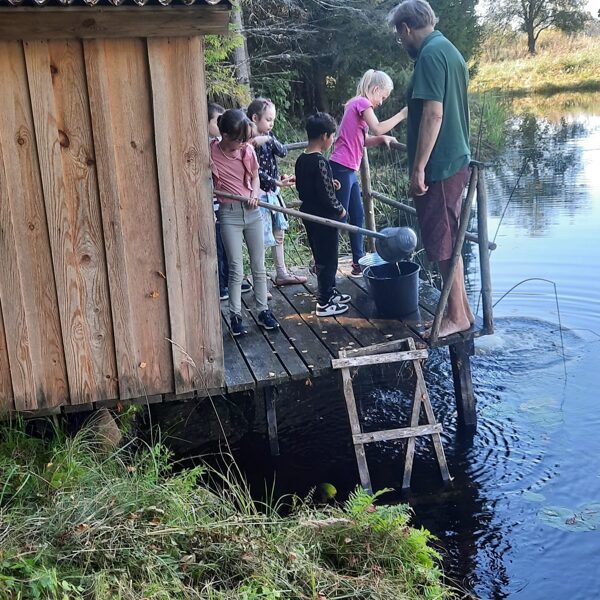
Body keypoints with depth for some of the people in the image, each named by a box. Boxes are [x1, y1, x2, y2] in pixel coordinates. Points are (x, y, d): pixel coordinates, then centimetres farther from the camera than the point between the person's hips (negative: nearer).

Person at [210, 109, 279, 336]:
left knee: (259, 266, 10)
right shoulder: (211, 153, -12)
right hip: (229, 214, -4)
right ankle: (235, 315, 12)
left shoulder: (247, 149, -3)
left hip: (252, 211, 4)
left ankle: (263, 311, 21)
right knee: (236, 270, -2)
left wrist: (254, 194, -8)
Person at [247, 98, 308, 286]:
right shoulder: (250, 142, -17)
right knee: (261, 240, -4)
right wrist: (277, 183, -25)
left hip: (273, 193, 9)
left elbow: (283, 152, -8)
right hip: (259, 194, -9)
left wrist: (268, 139, -23)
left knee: (278, 234, 19)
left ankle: (282, 274, 34)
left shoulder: (269, 136, 7)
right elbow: (256, 172, -21)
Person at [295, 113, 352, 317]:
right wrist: (340, 209, -7)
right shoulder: (320, 162, -22)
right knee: (327, 260, 1)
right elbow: (325, 194, -23)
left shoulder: (301, 160, 5)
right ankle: (324, 303, 8)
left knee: (321, 257, 19)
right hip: (324, 218, -9)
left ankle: (330, 292, 33)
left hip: (309, 215, 9)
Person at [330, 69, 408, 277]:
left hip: (348, 170, 10)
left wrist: (382, 139, 1)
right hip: (341, 168, -10)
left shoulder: (358, 104, 20)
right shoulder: (361, 102, -9)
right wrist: (402, 114, -13)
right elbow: (378, 128, -22)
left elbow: (363, 140, 18)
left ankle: (358, 262, 18)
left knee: (357, 215, 12)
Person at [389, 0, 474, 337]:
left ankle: (458, 317, 9)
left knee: (443, 244, -1)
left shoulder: (430, 54, -14)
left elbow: (433, 114, -22)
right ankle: (461, 309, 25)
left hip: (439, 167, -10)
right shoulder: (450, 51, 16)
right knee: (448, 240, 16)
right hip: (456, 161, 10)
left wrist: (419, 168, -20)